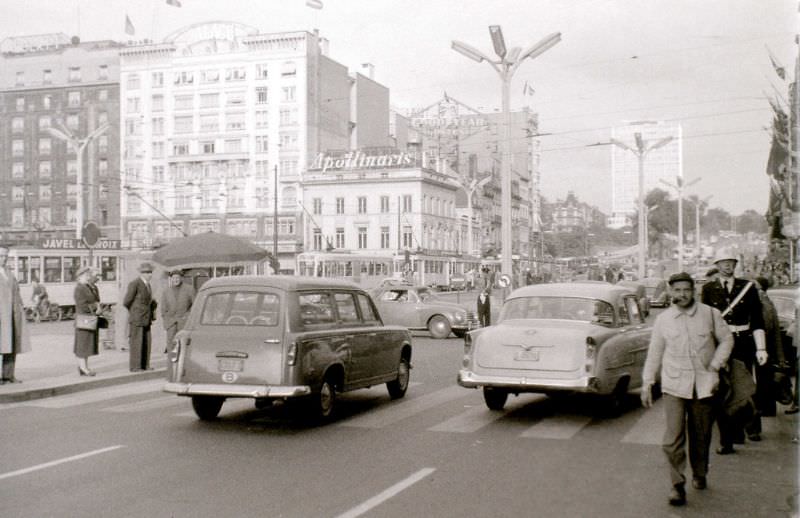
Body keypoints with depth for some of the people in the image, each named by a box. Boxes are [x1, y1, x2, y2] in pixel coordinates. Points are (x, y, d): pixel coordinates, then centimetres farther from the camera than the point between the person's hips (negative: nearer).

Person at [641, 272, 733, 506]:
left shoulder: (710, 314, 0)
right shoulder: (663, 319, 1)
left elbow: (726, 339, 10)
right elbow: (654, 353, 8)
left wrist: (715, 366, -1)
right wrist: (647, 384, 6)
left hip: (704, 384, 1)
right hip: (674, 385, -1)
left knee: (701, 435, 12)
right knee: (673, 438, -10)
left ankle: (699, 474, 34)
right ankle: (677, 485, -3)